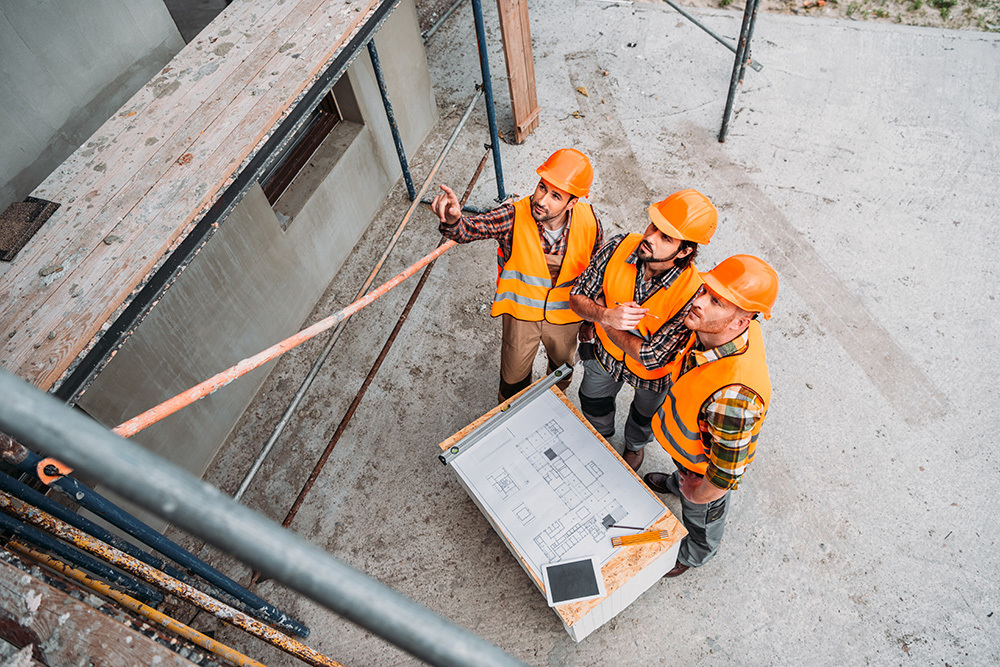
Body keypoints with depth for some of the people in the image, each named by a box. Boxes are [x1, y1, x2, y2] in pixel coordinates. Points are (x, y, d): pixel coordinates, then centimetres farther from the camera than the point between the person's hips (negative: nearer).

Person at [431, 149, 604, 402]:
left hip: (565, 316, 2)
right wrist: (452, 219, -63)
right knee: (514, 380, 20)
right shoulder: (514, 217, -28)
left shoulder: (590, 222, -21)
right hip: (520, 314, -2)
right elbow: (469, 229, -38)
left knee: (563, 367, 30)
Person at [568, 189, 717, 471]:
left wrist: (600, 316, -29)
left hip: (654, 373, -3)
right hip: (606, 352, 3)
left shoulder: (693, 293, -40)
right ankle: (601, 438, 67)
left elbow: (651, 357, -36)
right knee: (593, 402, 31)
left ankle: (635, 446, 68)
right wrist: (605, 315, -40)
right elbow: (577, 297, -18)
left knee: (646, 415, 30)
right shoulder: (620, 247, -29)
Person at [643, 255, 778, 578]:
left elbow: (724, 474, -34)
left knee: (701, 515, 29)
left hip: (708, 468, -5)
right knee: (685, 472, 39)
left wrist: (696, 497, -13)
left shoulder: (735, 394, -50)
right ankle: (677, 482, 74)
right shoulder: (711, 327, -27)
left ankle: (695, 555, 61)